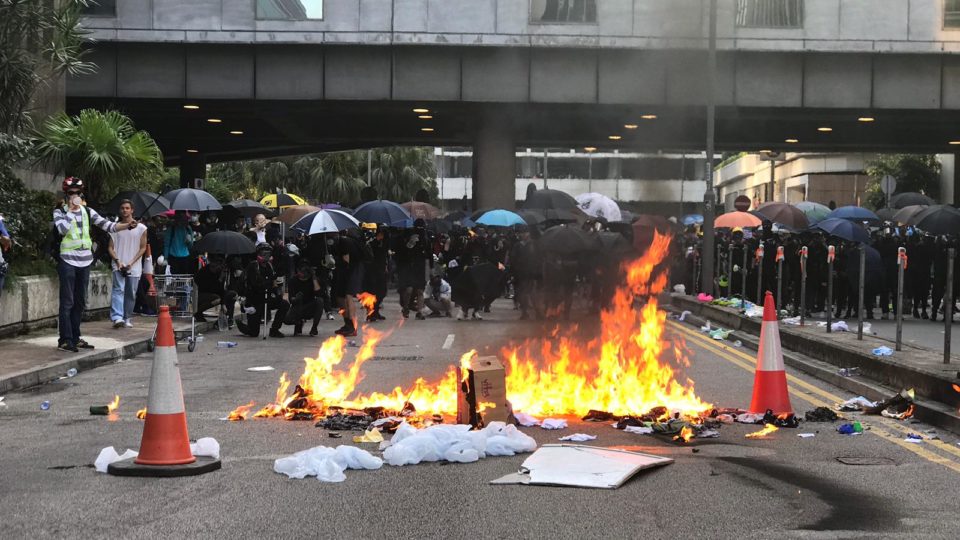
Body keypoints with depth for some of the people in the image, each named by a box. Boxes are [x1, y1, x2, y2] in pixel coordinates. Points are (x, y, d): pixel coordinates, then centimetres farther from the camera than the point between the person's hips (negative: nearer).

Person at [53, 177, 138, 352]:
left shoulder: (87, 212, 9)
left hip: (85, 261, 5)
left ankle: (75, 338, 19)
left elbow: (107, 225, 2)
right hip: (67, 261, -5)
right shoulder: (59, 212, -2)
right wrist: (72, 209, -13)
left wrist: (127, 225, -12)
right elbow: (63, 229, -21)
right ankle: (65, 340, -6)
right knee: (67, 301, -8)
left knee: (80, 302, 11)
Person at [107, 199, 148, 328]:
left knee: (131, 293, 3)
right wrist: (117, 261, -11)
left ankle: (128, 319, 14)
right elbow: (111, 247, 6)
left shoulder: (141, 228, 5)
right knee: (118, 289, -15)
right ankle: (117, 317, -26)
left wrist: (131, 262, -7)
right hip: (118, 266, -1)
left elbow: (143, 248, 4)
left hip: (134, 267, 1)